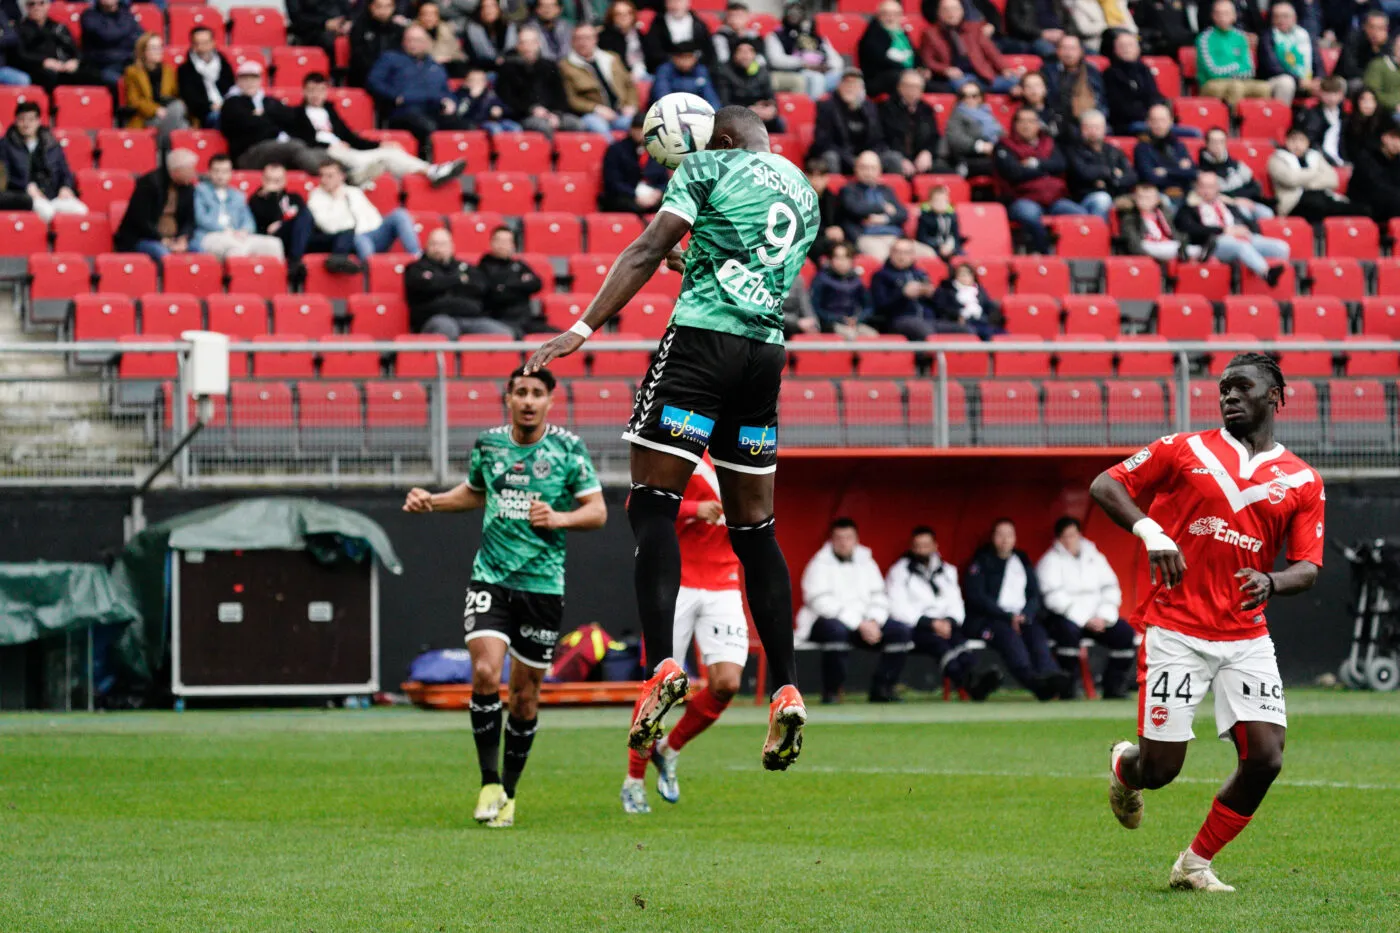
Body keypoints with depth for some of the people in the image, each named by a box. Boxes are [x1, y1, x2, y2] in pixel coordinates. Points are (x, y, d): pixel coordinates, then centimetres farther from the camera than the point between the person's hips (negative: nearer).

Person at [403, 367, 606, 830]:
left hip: (542, 584, -1)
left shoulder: (567, 449, -3)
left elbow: (598, 511, -2)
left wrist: (559, 519, -19)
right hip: (490, 579, 1)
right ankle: (490, 783, -7)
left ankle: (509, 793, 20)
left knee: (525, 695, 5)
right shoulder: (488, 444, 5)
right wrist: (432, 501, 11)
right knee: (485, 674, -18)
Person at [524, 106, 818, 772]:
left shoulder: (709, 167, 3)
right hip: (767, 354, 6)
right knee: (753, 525, 11)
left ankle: (662, 664, -25)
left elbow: (648, 251, -8)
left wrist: (584, 328, -11)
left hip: (702, 340, -6)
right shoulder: (804, 193, 22)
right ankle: (786, 689, 2)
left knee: (654, 503, -7)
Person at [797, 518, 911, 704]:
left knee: (901, 631, -15)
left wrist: (873, 622, -13)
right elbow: (821, 602, -15)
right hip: (825, 621, -5)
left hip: (864, 624, 5)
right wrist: (860, 624, -21)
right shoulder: (820, 564, -2)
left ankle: (881, 690, -7)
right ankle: (831, 694, -30)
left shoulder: (866, 562, 15)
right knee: (837, 630, -41)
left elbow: (879, 597, 10)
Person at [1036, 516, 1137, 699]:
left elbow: (1110, 588, 10)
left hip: (1096, 619, 5)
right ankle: (1067, 687, -30)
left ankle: (1112, 687, -10)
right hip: (1065, 617, -5)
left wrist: (1104, 617, -9)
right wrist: (1085, 620, -19)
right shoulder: (1050, 561, -1)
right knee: (1068, 629, -38)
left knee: (1126, 634, -16)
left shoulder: (1094, 557, 14)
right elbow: (1054, 597, -13)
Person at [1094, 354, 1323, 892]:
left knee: (1265, 759, -11)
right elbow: (1104, 486, 4)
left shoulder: (1303, 481, 8)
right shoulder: (1185, 451, 3)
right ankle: (1124, 767, 35)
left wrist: (1271, 582, -18)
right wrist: (1150, 531, -14)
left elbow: (1308, 568, 5)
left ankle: (1195, 865, 9)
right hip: (1175, 632, -3)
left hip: (1247, 636, 3)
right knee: (1160, 769, -5)